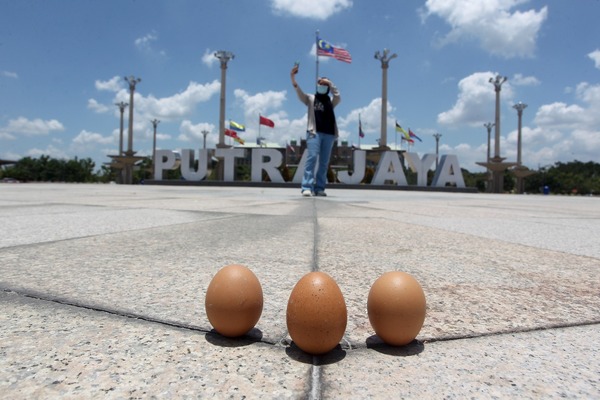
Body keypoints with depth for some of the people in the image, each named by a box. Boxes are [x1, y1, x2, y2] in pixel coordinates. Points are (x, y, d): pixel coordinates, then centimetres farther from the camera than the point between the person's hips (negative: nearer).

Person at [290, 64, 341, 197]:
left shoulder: (331, 101, 19)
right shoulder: (311, 99, 13)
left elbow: (338, 97, 0)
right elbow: (300, 93, -3)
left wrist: (330, 83, 2)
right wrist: (293, 80, -19)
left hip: (329, 134, 3)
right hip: (314, 132, -3)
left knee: (324, 162, 2)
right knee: (312, 157, -16)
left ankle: (319, 188, 5)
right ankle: (307, 187, -19)